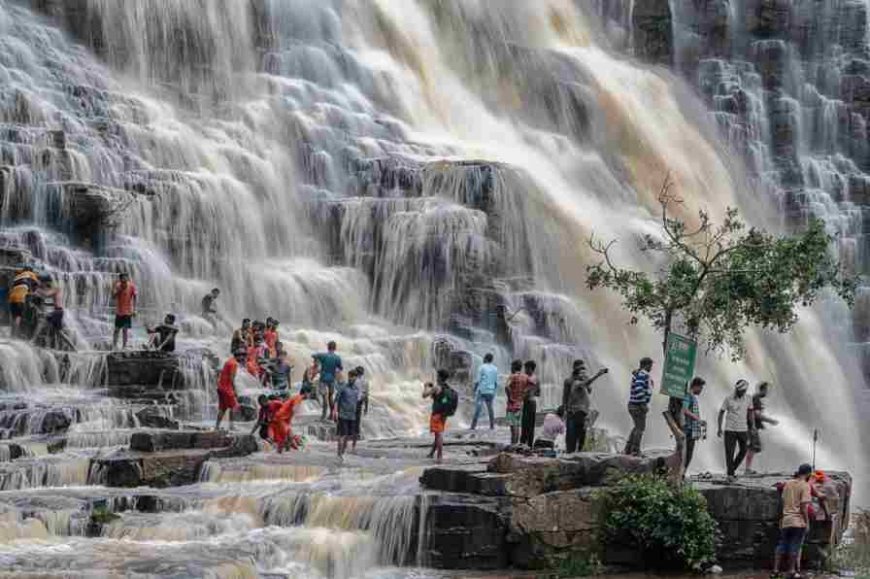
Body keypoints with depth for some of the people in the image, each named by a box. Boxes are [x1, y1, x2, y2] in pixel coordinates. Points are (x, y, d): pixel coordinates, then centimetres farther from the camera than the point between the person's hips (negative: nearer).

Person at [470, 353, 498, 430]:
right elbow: (496, 382, 10)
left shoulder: (482, 367, -6)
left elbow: (478, 380, -9)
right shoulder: (495, 369, 8)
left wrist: (474, 390, -3)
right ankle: (492, 425, 8)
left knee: (478, 408, -5)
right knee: (490, 408, 13)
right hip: (491, 391, 4)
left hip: (482, 391, -4)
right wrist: (494, 391, 20)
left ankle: (473, 425, -9)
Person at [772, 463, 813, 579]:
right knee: (794, 547, 2)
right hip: (799, 521, -5)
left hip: (786, 521, 5)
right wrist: (807, 522, -7)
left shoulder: (788, 484, 9)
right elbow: (804, 506, -14)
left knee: (782, 545, 10)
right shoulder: (805, 486, -9)